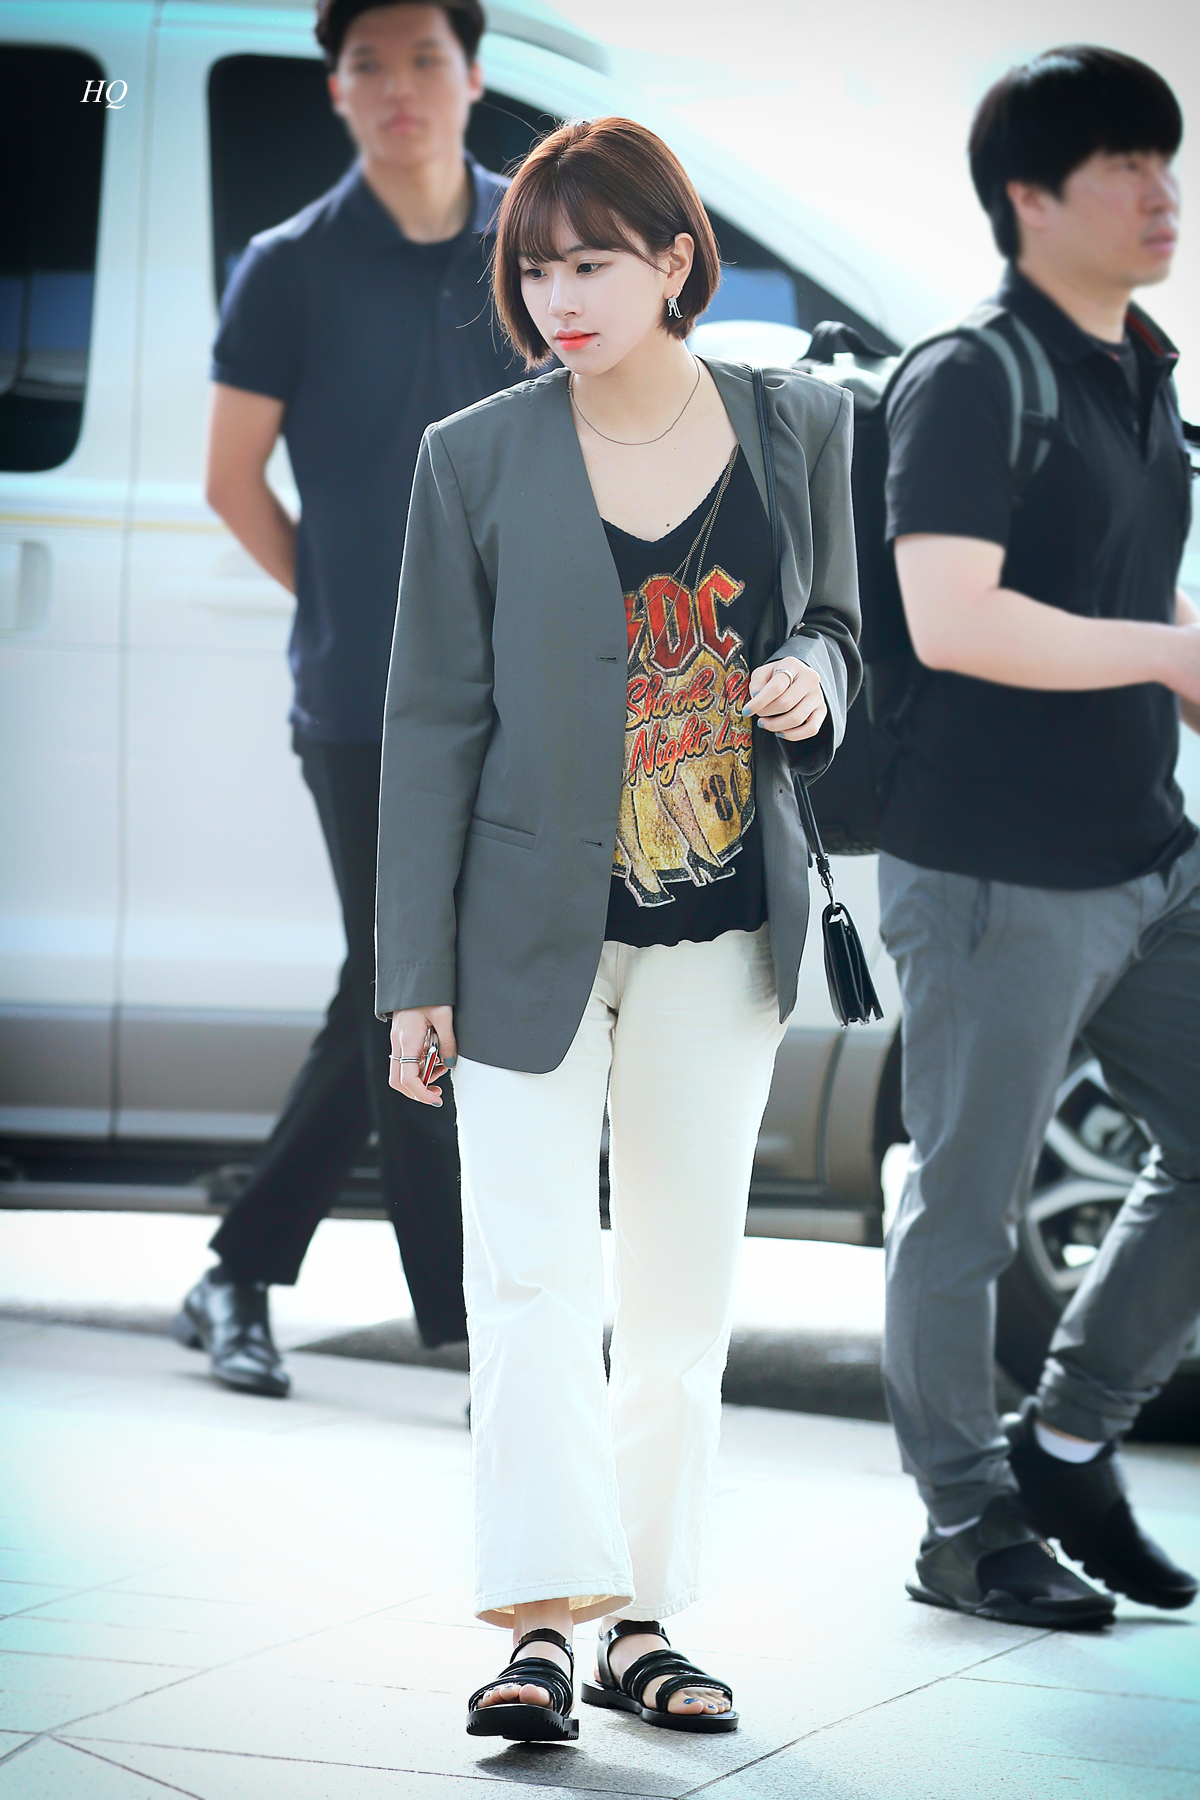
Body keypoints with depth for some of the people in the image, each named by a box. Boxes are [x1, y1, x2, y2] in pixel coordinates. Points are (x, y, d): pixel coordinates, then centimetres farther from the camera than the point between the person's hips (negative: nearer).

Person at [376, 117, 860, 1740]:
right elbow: (431, 720, -2)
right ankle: (542, 1624, -9)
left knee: (684, 1289, 8)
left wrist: (811, 683, -11)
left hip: (723, 934, 3)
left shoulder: (801, 428, 1)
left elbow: (835, 628, 16)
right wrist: (417, 971, -4)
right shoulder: (476, 459, -5)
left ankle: (641, 1619, 17)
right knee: (531, 1275, -11)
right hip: (537, 927, -2)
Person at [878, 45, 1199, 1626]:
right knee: (968, 1212, 3)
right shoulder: (972, 381, -12)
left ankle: (1069, 1445, 23)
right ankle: (968, 1526, 16)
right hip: (998, 879, -8)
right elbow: (954, 619, -23)